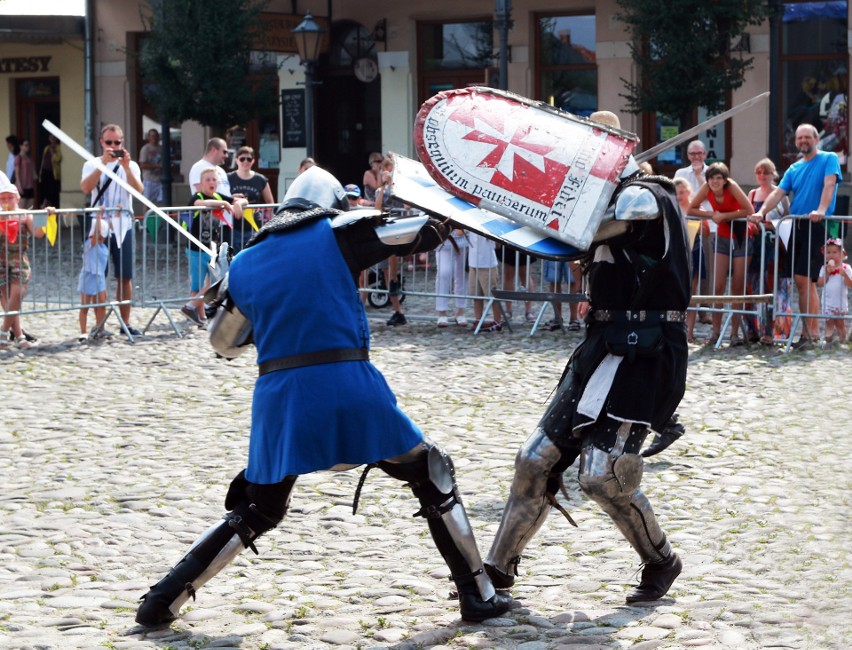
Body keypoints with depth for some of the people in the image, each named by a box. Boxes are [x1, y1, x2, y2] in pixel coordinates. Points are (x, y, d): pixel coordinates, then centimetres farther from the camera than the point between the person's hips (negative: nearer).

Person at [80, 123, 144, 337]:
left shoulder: (131, 165, 8)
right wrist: (103, 163, -21)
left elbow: (139, 190, -10)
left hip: (123, 225, 2)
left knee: (125, 276, 4)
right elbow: (85, 187, -16)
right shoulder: (92, 164, 4)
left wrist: (125, 166, -20)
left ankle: (125, 322, 11)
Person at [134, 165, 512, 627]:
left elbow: (224, 344, 25)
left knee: (255, 512, 22)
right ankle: (477, 596, 12)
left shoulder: (246, 262, 15)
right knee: (434, 477, 14)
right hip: (348, 390, -4)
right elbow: (427, 230, 8)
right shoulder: (337, 235, 5)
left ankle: (163, 601, 15)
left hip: (278, 399, 4)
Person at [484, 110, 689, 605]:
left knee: (604, 475, -14)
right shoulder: (619, 203, 17)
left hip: (645, 355, -9)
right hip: (607, 349, 9)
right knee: (538, 458, 6)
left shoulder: (645, 199, -13)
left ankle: (662, 562, 9)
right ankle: (500, 567, 15)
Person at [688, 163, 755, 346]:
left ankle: (735, 332, 6)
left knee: (737, 287, 0)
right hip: (722, 238, 3)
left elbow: (749, 210, -26)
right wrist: (712, 214, -16)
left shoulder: (732, 186, -22)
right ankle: (716, 331, 3)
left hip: (741, 239, -3)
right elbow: (691, 209, -1)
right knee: (718, 287, -3)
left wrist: (723, 215, -24)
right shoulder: (706, 188, -11)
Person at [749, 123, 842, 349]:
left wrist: (821, 210, -31)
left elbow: (829, 185, -15)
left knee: (805, 280, -14)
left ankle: (812, 333, -12)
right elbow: (778, 193, 8)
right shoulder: (794, 169, 17)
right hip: (797, 226, 6)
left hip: (818, 226, -6)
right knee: (800, 282, 4)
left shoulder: (828, 159, 0)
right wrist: (761, 212, -9)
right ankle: (808, 331, 8)